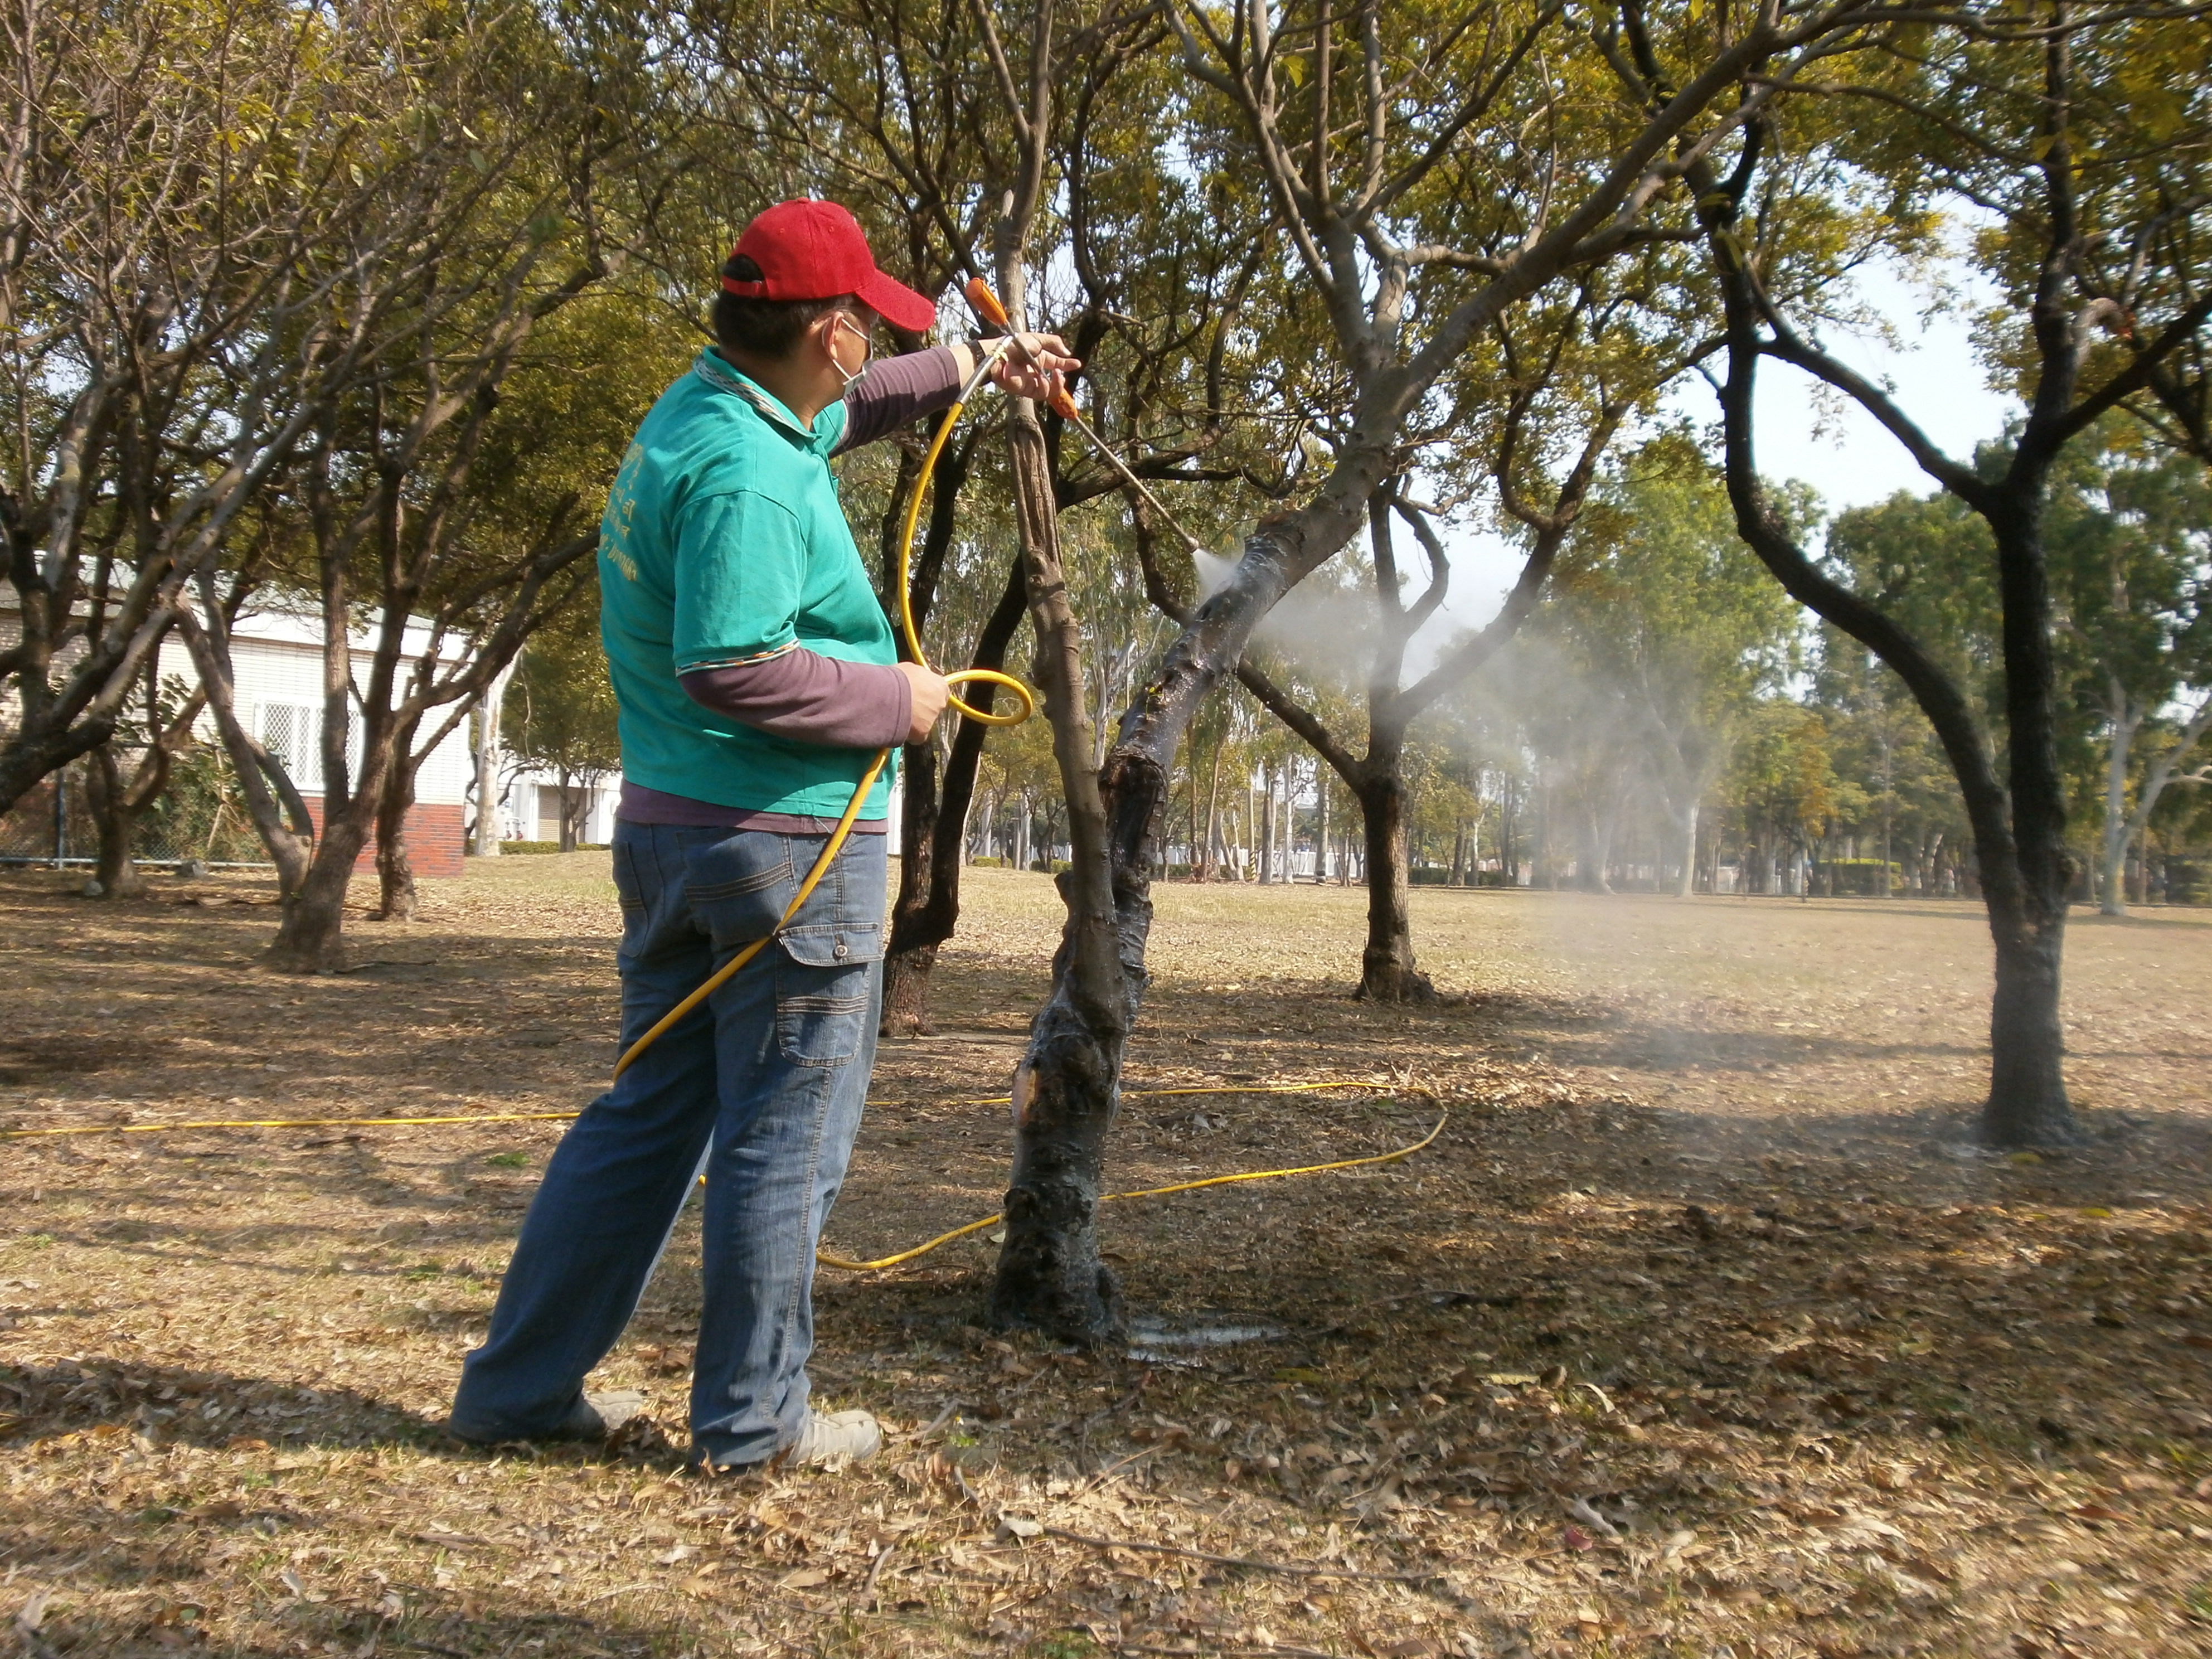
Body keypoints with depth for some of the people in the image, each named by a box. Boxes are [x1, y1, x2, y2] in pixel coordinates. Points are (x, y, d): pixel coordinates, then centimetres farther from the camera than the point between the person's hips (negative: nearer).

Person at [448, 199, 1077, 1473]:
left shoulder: (703, 409, 13)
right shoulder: (746, 472, -19)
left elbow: (839, 416, 32)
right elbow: (732, 668, -27)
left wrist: (979, 362, 34)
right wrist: (896, 700, -15)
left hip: (667, 830, 10)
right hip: (792, 840, -10)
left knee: (651, 1114, 17)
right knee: (783, 1140, 4)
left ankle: (522, 1386, 25)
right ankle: (755, 1421, 17)